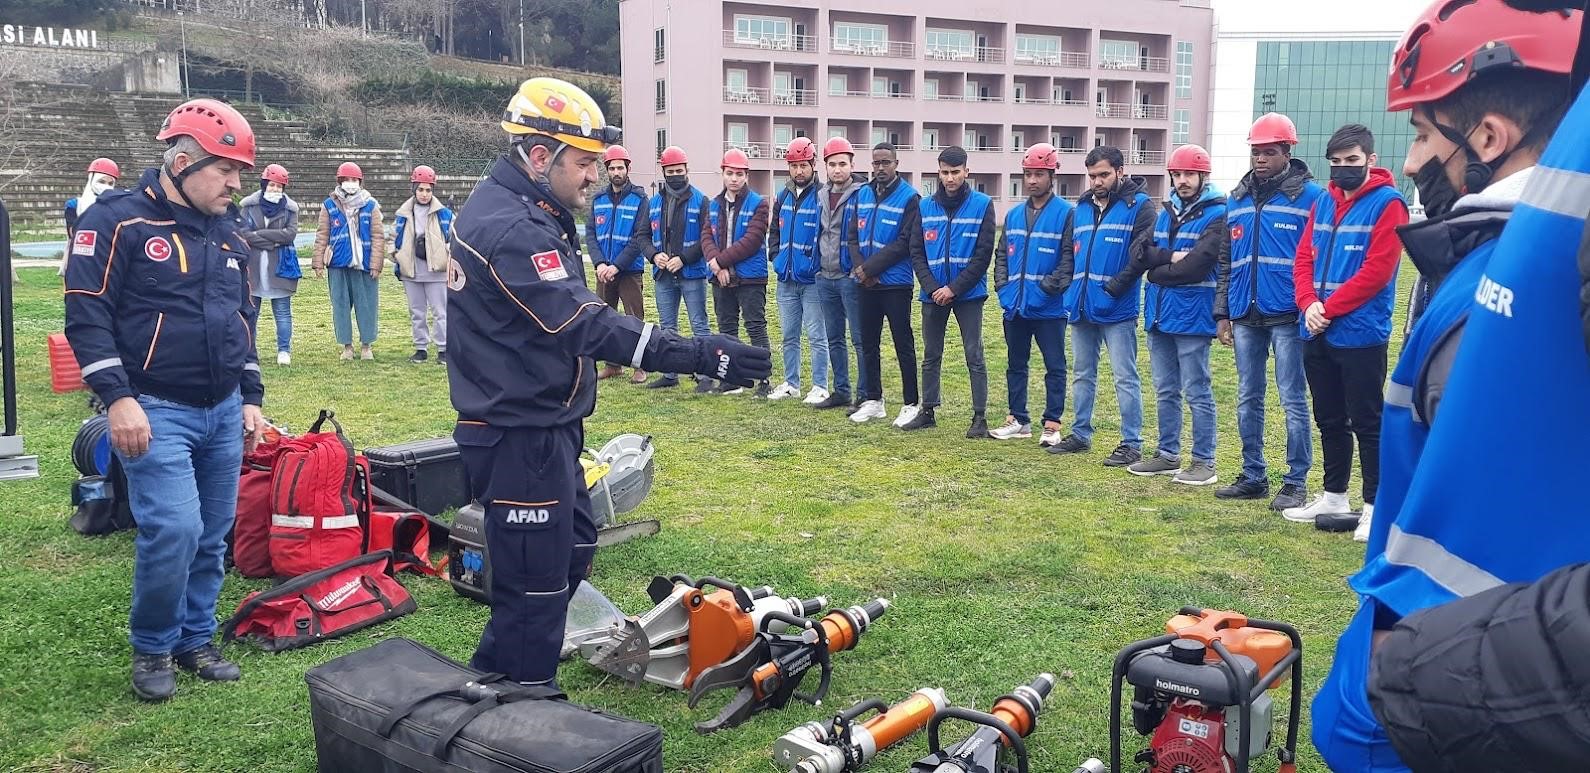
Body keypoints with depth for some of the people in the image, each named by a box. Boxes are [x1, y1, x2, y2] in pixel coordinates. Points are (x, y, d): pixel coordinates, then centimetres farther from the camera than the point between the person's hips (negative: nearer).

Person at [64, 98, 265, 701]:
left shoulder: (228, 233, 13)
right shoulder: (117, 220, -9)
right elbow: (87, 315, -12)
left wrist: (251, 398, 16)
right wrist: (118, 398, -19)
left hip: (224, 412, 7)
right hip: (156, 411, -7)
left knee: (212, 536, 9)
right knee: (174, 529, -15)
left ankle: (195, 640, 25)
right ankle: (152, 647, 7)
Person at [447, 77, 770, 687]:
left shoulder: (518, 210, 11)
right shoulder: (512, 229, -23)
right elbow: (583, 324, -32)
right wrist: (697, 355, -35)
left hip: (544, 426, 11)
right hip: (519, 437, -11)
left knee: (573, 550, 22)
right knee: (537, 584, -1)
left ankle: (492, 682, 35)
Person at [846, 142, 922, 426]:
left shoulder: (909, 197, -8)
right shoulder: (862, 194, 9)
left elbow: (905, 243, -14)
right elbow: (854, 236, 10)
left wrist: (870, 268, -15)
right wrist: (860, 267, -8)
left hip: (896, 284, -6)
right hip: (867, 285, 6)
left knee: (903, 344, 1)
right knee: (869, 343, 12)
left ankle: (911, 403, 9)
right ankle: (873, 401, 23)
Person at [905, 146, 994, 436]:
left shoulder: (982, 205, -6)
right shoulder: (925, 206, 4)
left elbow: (983, 255, -9)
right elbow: (916, 252, 3)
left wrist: (954, 288, -13)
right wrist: (932, 287, -9)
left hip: (969, 293, -3)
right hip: (932, 293, 4)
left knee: (974, 356, 0)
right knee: (930, 356, 12)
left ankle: (980, 417, 6)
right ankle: (927, 412, 22)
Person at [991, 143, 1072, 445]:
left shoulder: (1066, 213, -9)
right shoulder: (1014, 215, 11)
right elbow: (1002, 254, 18)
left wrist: (1050, 286, -18)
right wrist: (1002, 285, 5)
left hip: (1049, 307, -6)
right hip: (1015, 306, 6)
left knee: (1055, 367, 4)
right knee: (1015, 365, 14)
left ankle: (1052, 425, 11)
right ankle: (1018, 420, 25)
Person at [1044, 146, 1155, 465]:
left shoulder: (1139, 205, -5)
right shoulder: (1081, 208, 14)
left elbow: (1143, 253, -13)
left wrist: (1118, 284, -19)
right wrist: (1055, 281, 3)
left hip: (1117, 309, -7)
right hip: (1082, 306, 7)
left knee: (1125, 377, -2)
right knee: (1082, 375, 15)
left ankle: (1131, 443, 4)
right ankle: (1080, 434, 27)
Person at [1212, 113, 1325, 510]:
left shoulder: (1311, 195, -4)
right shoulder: (1237, 199, 13)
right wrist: (1222, 313, 13)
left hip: (1288, 317, -6)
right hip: (1246, 317, 6)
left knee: (1293, 400, 0)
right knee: (1248, 400, 11)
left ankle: (1296, 482, 8)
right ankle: (1253, 476, 22)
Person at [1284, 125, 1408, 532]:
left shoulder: (1387, 203, -7)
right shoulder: (1324, 202, 13)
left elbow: (1377, 270, -14)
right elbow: (1303, 257, 8)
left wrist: (1329, 309, -15)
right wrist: (1309, 304, -9)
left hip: (1361, 335, -7)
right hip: (1317, 334, 7)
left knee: (1367, 422, 0)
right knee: (1329, 420, 15)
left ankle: (1375, 506, 8)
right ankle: (1334, 498, 26)